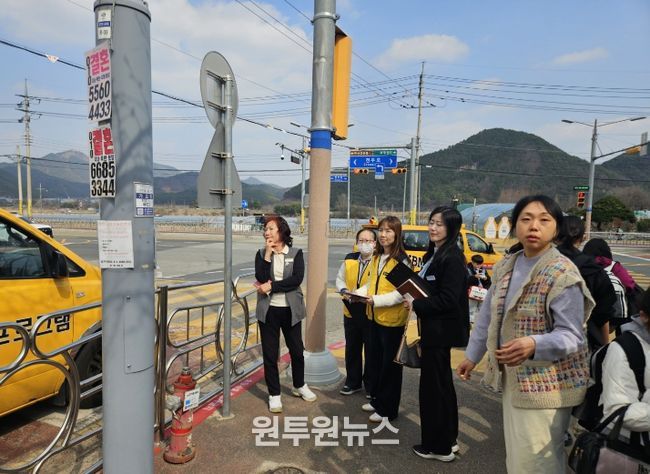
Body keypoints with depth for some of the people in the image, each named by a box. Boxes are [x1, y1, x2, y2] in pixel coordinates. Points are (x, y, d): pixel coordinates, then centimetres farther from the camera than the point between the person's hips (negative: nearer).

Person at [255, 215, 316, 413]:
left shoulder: (296, 253, -3)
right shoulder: (261, 253, 1)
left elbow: (297, 279, -15)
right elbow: (260, 279, -13)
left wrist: (272, 286, -17)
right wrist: (268, 253, -16)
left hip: (290, 309, 0)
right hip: (268, 310, 1)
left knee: (297, 350, 14)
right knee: (270, 353, 8)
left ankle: (299, 386, 38)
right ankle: (274, 394, 24)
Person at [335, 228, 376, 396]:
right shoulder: (349, 259, 4)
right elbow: (340, 279, 12)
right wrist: (344, 290, -7)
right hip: (351, 312, 5)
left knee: (371, 350, 9)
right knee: (352, 349, 18)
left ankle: (371, 385, 28)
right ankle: (353, 382, 35)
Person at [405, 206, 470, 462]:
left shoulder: (452, 257, -18)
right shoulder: (434, 254, 11)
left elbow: (448, 299, -23)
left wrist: (416, 305, -16)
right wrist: (416, 302, 3)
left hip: (440, 330, -10)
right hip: (433, 328, 10)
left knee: (433, 385, 2)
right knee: (441, 383, 19)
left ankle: (438, 446, 18)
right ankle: (447, 438, 34)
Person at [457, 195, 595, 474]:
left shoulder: (563, 274, -18)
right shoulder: (506, 266, 2)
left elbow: (571, 336, -18)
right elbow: (487, 315, 9)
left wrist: (534, 345, -37)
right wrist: (472, 356, 14)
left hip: (546, 383, -6)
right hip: (512, 378, 7)